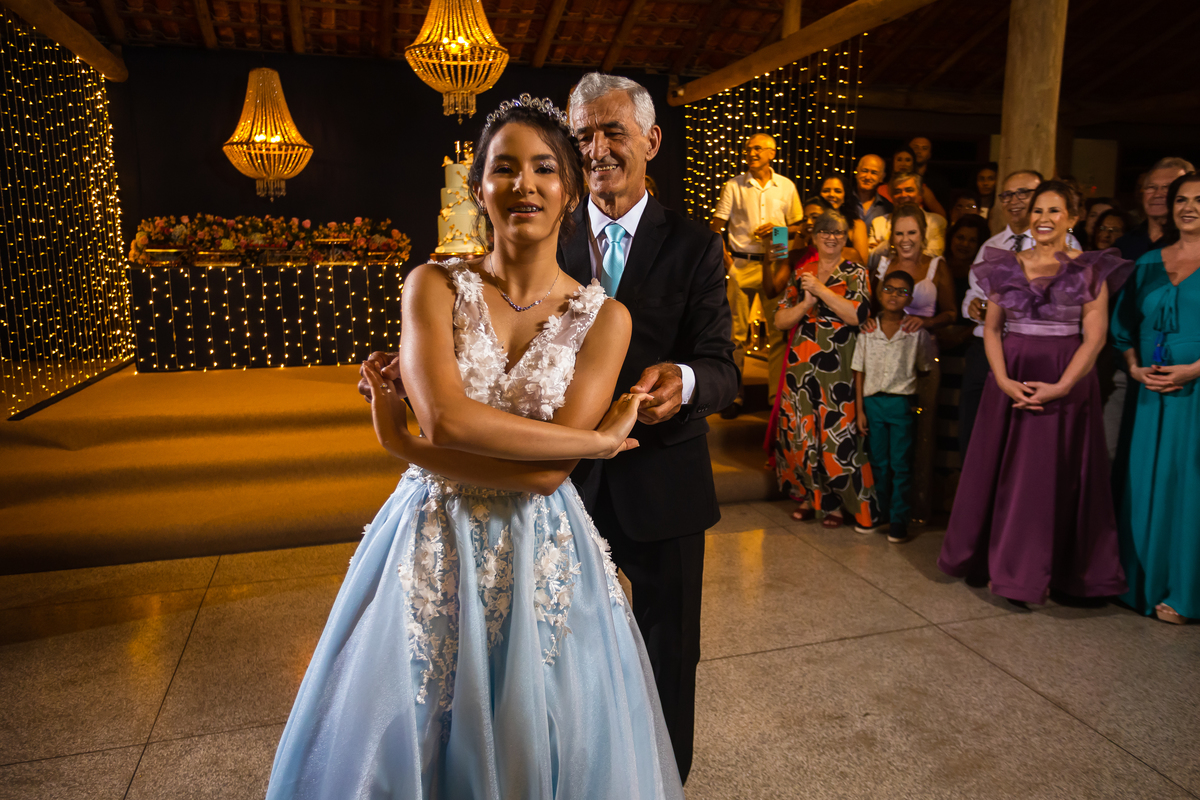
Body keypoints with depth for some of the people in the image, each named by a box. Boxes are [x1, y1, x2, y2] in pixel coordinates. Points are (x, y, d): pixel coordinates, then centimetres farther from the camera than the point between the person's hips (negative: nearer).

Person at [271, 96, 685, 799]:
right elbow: (445, 419, -22)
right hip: (432, 549, 1)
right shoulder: (434, 286, -5)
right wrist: (598, 439, -17)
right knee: (410, 738, 19)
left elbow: (546, 474, -15)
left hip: (541, 557, 0)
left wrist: (401, 444, -14)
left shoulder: (604, 317, -7)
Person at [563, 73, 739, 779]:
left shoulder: (694, 247, -6)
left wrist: (683, 379, -37)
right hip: (569, 476, 2)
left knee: (668, 649, 16)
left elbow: (723, 368, -13)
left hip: (661, 481, -1)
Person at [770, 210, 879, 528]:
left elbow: (858, 315, -14)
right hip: (801, 363, 4)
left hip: (837, 366, -3)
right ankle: (809, 494, 23)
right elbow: (780, 320, 7)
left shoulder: (856, 273, 3)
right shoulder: (800, 274, 13)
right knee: (800, 430, 5)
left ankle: (836, 501, 12)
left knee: (836, 432, -5)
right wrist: (807, 303, -9)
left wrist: (821, 290, -14)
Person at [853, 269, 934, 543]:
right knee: (878, 463, 11)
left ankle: (898, 520, 12)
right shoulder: (867, 331, 1)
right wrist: (860, 409, 0)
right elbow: (859, 372, 2)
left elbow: (924, 369, 9)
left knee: (900, 465, 2)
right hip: (873, 401, 2)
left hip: (901, 403, -2)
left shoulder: (916, 332, -2)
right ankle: (880, 514, 24)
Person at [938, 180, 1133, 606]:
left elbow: (1094, 338, -6)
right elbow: (991, 329, 5)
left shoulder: (1089, 270, 0)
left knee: (1052, 478, 1)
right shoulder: (1006, 266, 7)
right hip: (1010, 381, 3)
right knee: (1001, 472, 7)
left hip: (1065, 384, -2)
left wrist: (1059, 387, -16)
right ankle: (994, 560, 22)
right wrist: (1003, 380, -9)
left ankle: (1033, 573, 14)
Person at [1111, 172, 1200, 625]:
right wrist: (1135, 367, -2)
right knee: (1141, 482, 7)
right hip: (1148, 392, 4)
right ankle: (1136, 582, 19)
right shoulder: (1148, 262, 11)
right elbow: (1123, 324, 13)